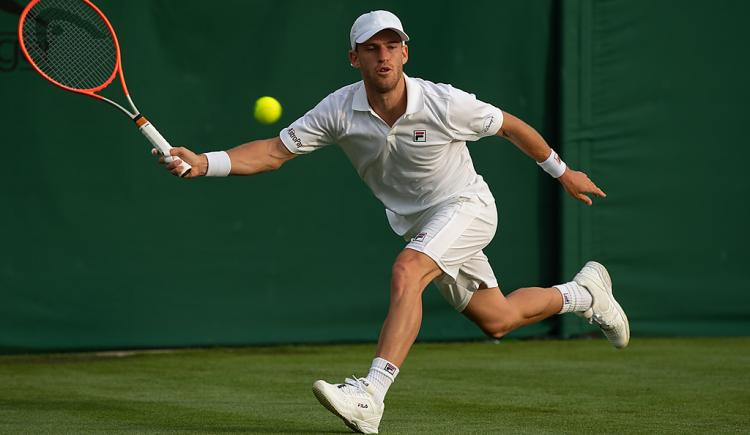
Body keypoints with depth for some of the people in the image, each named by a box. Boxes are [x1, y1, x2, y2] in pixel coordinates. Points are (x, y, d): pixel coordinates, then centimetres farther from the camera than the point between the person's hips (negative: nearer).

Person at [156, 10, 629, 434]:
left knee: (406, 273, -32)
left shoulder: (446, 104, -24)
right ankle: (582, 293, 46)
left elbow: (511, 126, -7)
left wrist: (563, 172, 6)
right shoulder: (339, 110, -17)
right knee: (497, 321, 16)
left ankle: (370, 395, -38)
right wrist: (203, 163, -33)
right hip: (417, 224, 5)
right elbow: (275, 151, -18)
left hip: (466, 206, -5)